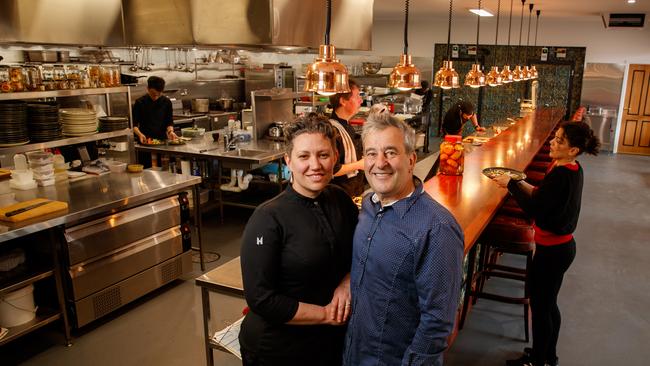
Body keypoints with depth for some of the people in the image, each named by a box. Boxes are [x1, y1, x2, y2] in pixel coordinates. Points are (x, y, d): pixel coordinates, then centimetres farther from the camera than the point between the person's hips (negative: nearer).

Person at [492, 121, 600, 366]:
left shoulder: (561, 175, -26)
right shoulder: (572, 169, 3)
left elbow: (533, 209, -23)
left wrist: (511, 184, -14)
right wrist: (522, 185, 0)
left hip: (552, 250, -9)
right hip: (562, 245, 9)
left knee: (539, 306, 7)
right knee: (549, 304, 22)